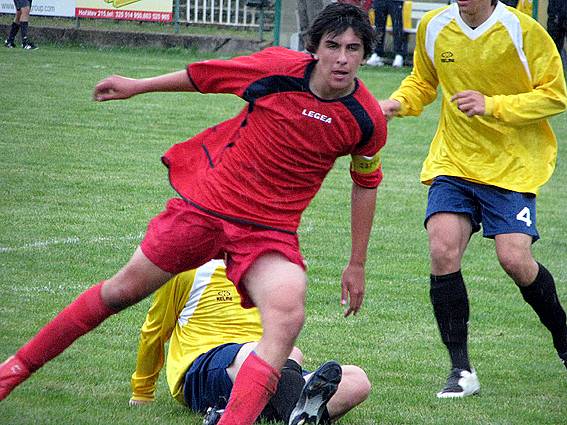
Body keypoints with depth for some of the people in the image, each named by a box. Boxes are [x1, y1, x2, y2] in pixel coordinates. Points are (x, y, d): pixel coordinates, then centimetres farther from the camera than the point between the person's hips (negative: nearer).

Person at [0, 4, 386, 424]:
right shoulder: (280, 67, -15)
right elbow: (206, 75, 4)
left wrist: (357, 265, 13)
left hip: (270, 231, 0)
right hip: (206, 201, 0)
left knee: (289, 314, -30)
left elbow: (366, 182, 9)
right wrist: (137, 86, 16)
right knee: (123, 290, 11)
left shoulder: (368, 119, -11)